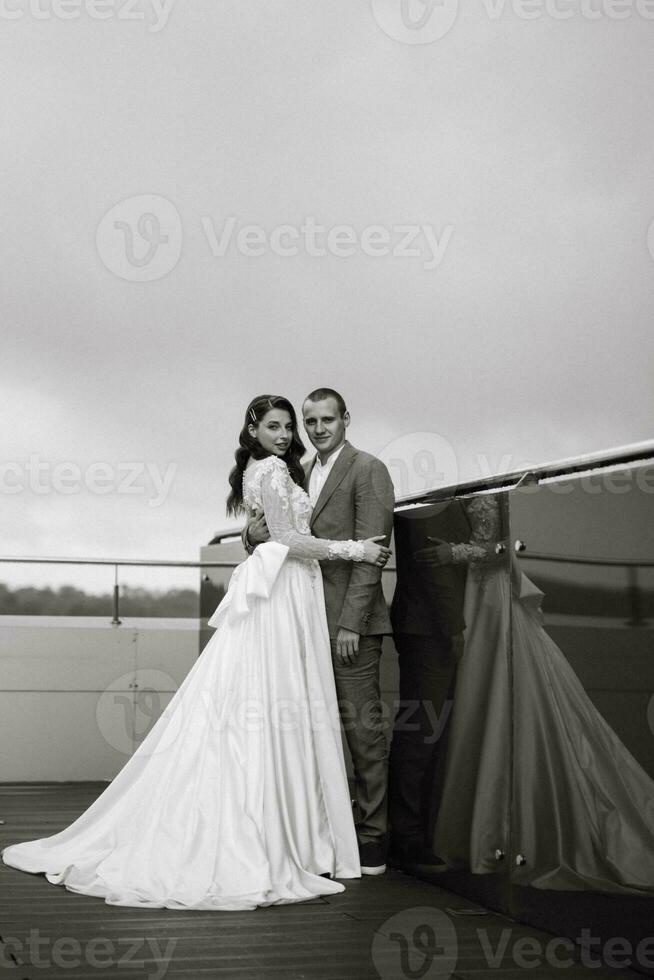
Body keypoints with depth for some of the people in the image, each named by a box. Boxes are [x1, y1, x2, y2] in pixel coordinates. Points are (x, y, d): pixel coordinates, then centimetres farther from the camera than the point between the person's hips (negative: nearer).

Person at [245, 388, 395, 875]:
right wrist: (255, 532, -4)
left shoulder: (367, 470, -4)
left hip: (350, 621, -7)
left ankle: (372, 835, 3)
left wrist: (350, 624, -16)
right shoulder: (300, 474, 18)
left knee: (362, 725, -3)